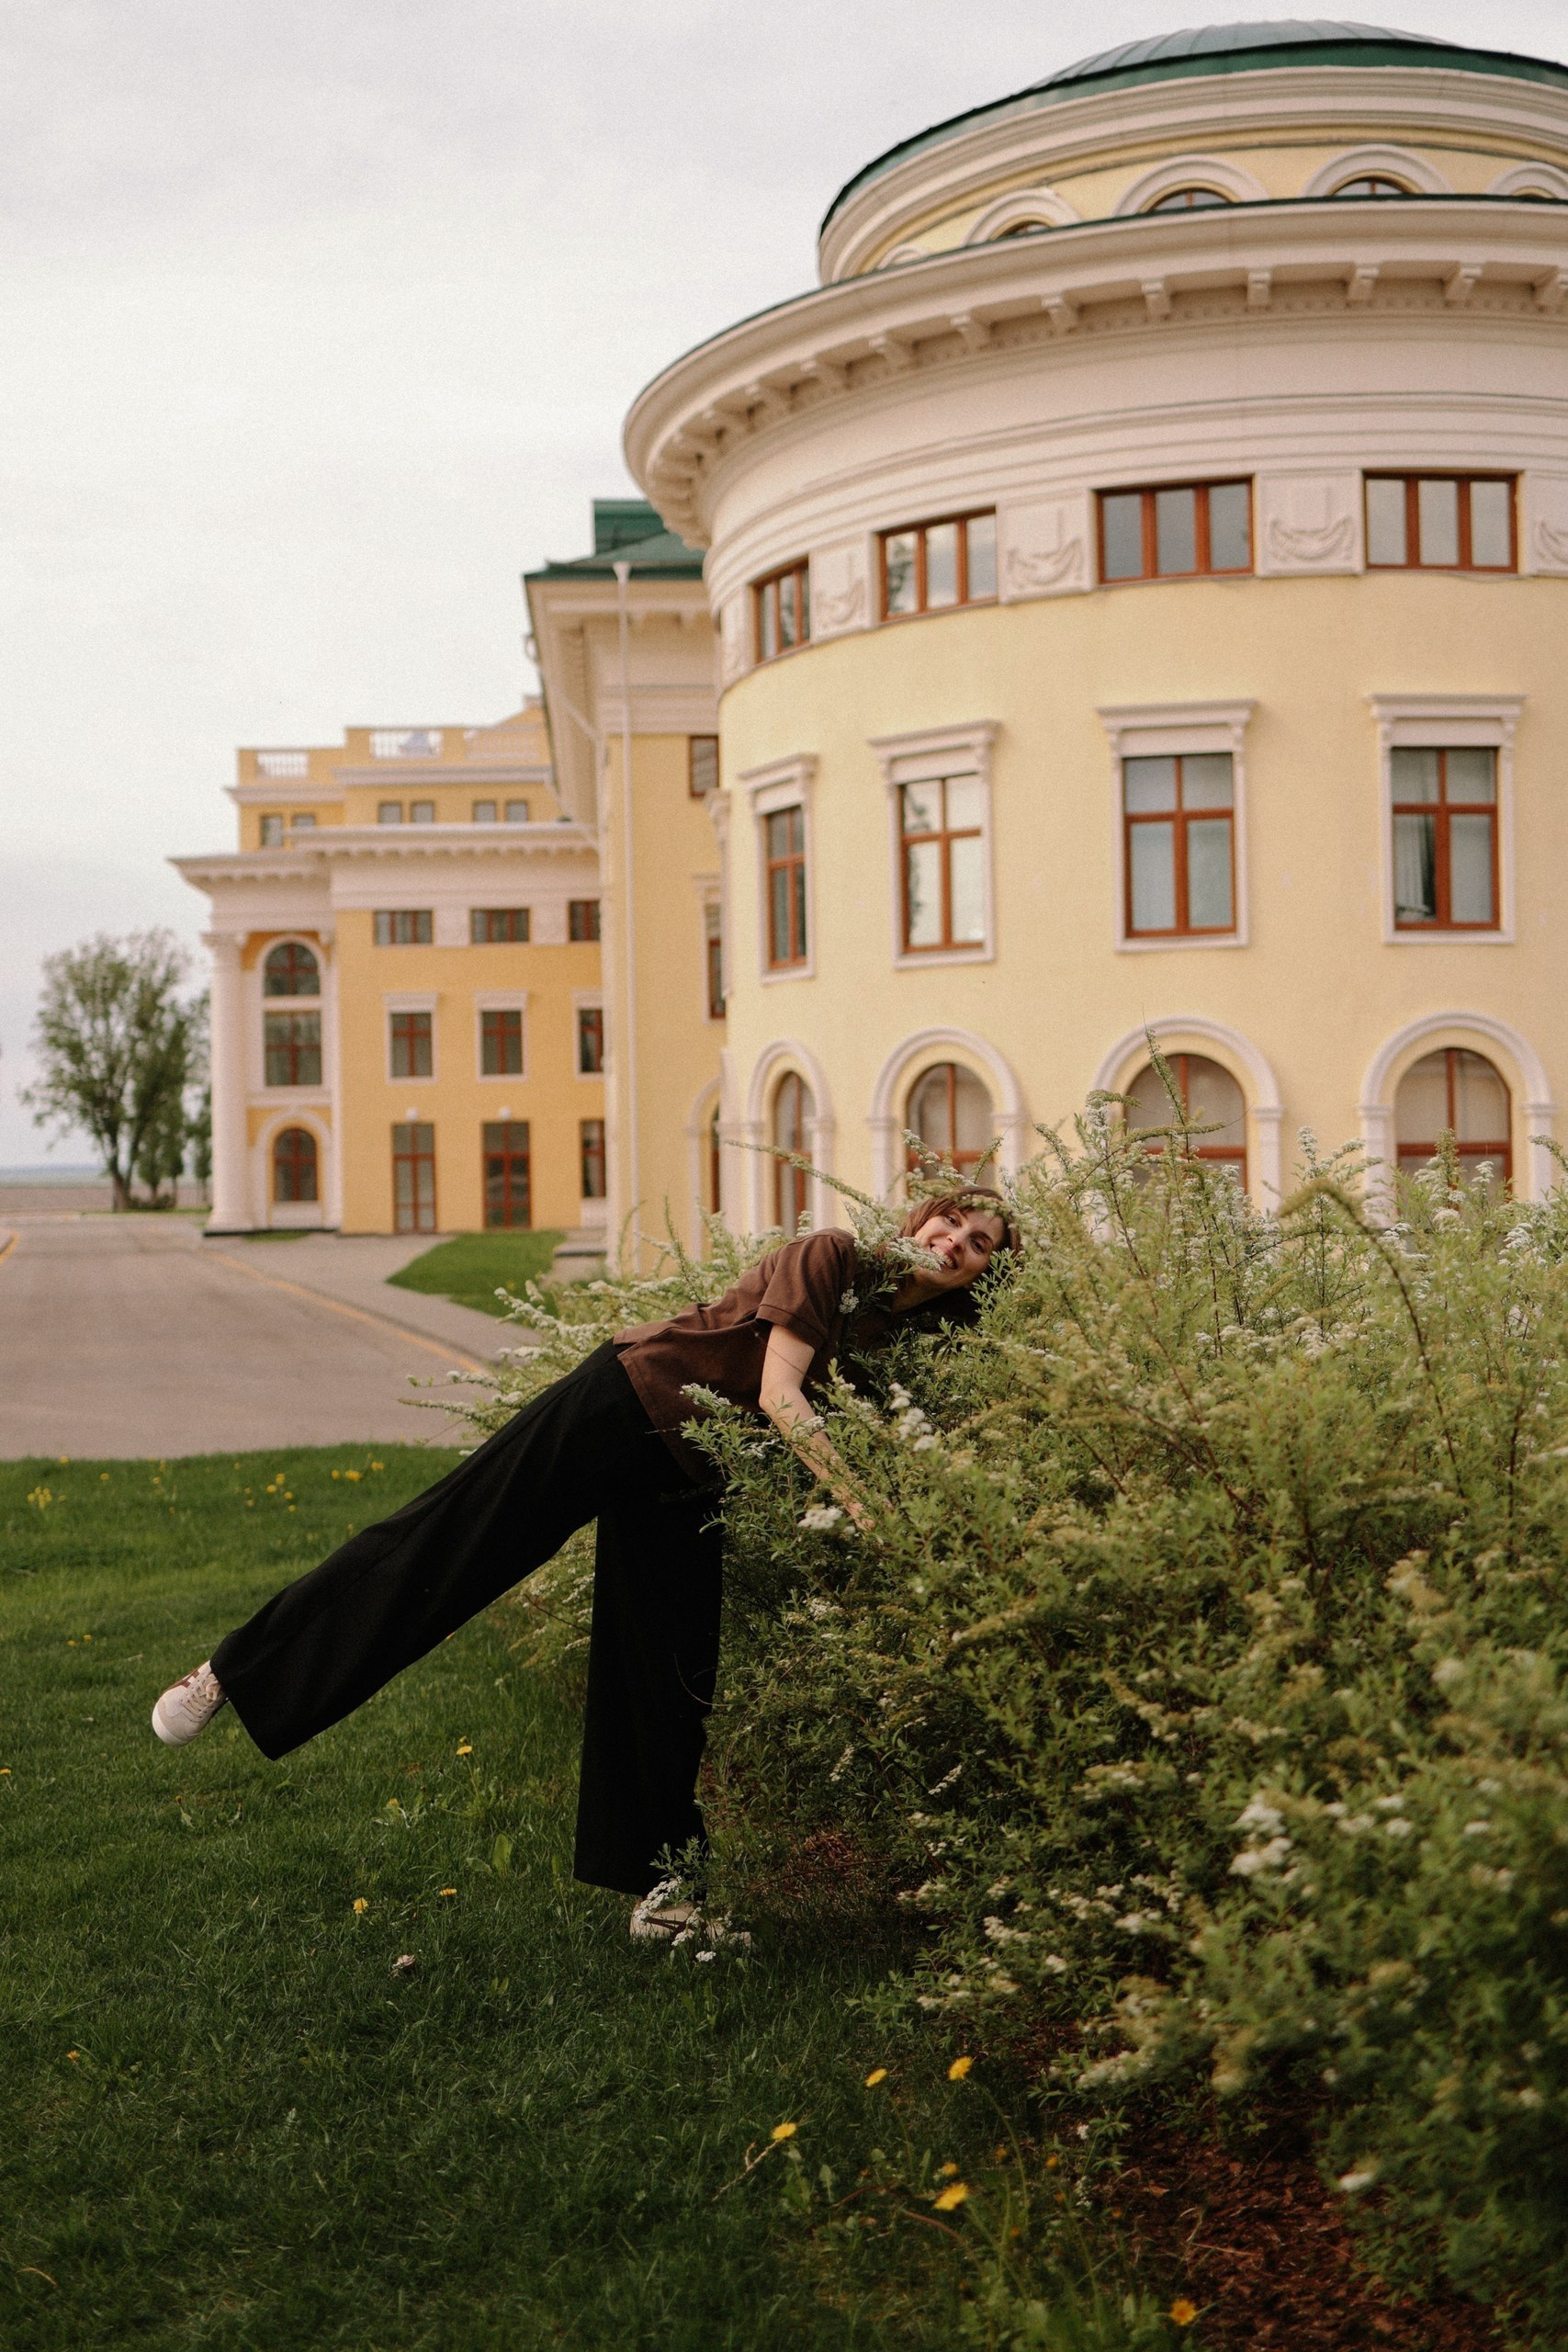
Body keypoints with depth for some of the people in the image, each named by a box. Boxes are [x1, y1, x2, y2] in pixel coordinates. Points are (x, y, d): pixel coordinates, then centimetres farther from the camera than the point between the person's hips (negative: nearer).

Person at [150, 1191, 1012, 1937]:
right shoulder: (830, 1258, -13)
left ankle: (653, 1883, 21)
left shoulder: (910, 1335, 6)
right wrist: (860, 1506, -27)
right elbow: (781, 1395, -21)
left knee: (669, 1685, 8)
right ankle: (236, 1671, 7)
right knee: (441, 1541, -4)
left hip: (687, 1486, 7)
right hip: (625, 1404, -6)